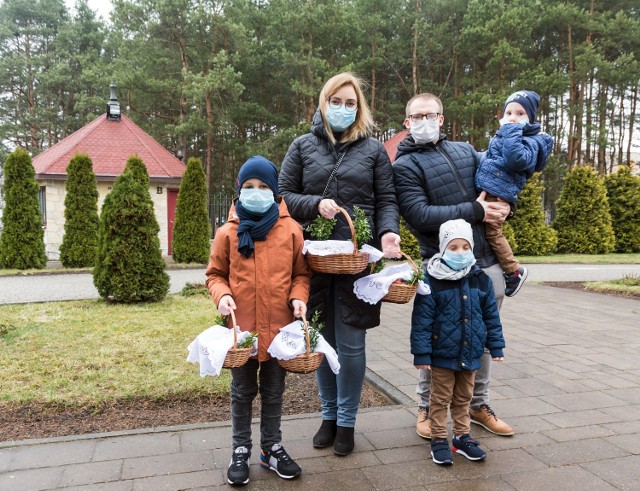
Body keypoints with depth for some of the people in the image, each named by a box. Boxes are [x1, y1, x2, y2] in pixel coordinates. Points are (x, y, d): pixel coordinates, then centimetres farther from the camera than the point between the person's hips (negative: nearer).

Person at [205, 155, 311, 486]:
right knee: (242, 393, 16)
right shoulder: (228, 232, -4)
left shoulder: (291, 230, -3)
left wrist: (298, 297, -12)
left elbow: (301, 273, 5)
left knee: (274, 392, 17)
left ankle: (272, 448, 35)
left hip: (279, 327, 1)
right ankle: (241, 451, 33)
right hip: (241, 328, 0)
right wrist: (222, 295, -14)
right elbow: (215, 274, 4)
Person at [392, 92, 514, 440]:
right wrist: (474, 211, -15)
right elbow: (420, 215, -18)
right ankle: (426, 408, 26)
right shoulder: (406, 165, -5)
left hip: (486, 261, 6)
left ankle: (478, 404, 35)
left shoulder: (465, 151, 13)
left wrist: (505, 206, 3)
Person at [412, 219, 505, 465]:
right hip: (442, 354, -4)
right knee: (441, 398, 10)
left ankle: (462, 437, 34)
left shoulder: (480, 279, -1)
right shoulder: (432, 280, -15)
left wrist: (496, 346, 8)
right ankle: (438, 440, 23)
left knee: (463, 398, 19)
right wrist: (421, 352, -14)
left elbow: (491, 315, 8)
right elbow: (422, 319, -13)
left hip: (470, 353, 4)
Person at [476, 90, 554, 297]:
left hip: (498, 194, -9)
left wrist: (513, 131, -22)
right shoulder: (503, 135, 20)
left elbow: (515, 159, -29)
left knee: (492, 231, -10)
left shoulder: (530, 141, -7)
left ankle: (514, 271, 6)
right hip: (486, 189, 9)